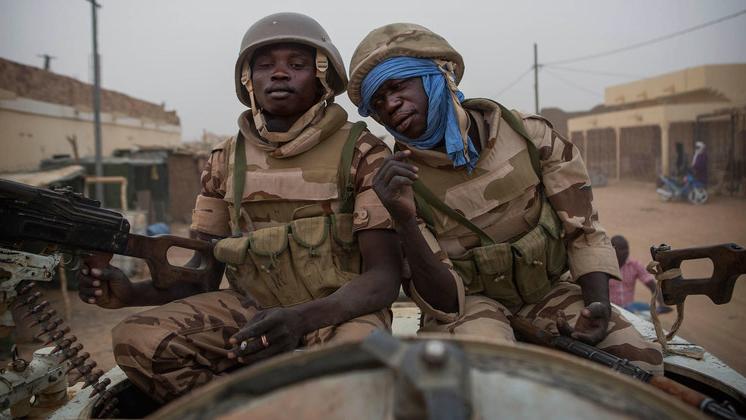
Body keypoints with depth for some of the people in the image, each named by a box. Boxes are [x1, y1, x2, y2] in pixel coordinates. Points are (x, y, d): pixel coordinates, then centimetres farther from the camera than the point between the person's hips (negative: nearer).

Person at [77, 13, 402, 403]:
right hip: (251, 309, 3)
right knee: (137, 340, -20)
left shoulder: (361, 153, -6)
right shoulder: (225, 161, 6)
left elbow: (384, 276, -12)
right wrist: (132, 292, -12)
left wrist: (301, 318, -31)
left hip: (341, 312, -3)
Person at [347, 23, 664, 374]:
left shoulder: (527, 134, -8)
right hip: (469, 302, -2)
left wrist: (597, 305, -19)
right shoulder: (400, 180, -12)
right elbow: (444, 303, -18)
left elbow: (583, 230, -1)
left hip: (546, 292, 3)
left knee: (642, 361, -19)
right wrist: (404, 221, -33)